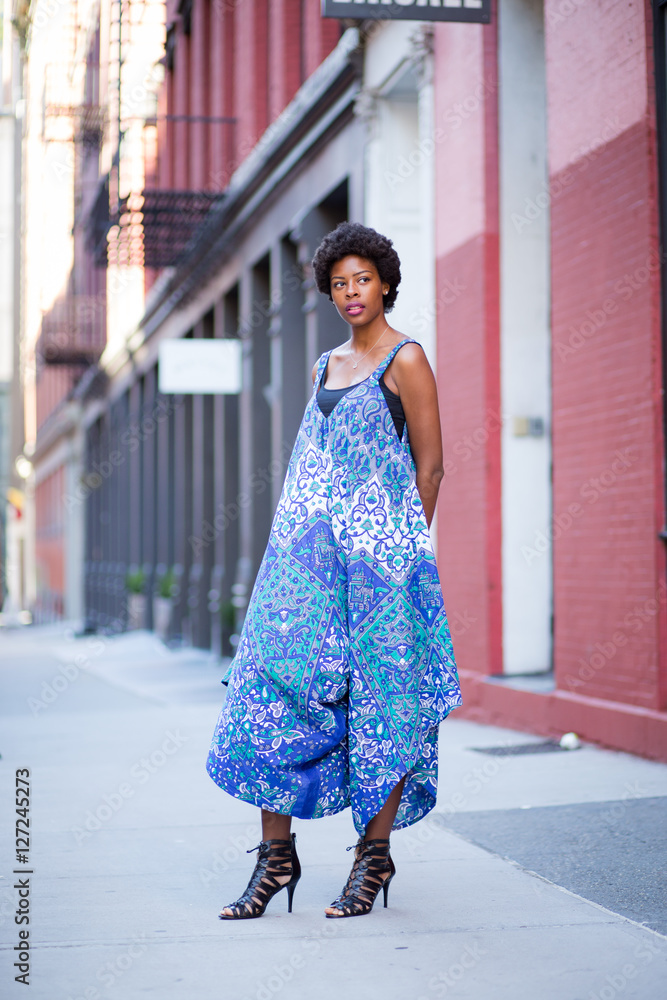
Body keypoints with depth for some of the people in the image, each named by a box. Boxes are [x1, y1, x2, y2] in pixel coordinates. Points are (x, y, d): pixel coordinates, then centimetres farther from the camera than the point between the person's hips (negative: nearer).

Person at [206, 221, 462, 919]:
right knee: (274, 689, -3)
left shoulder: (405, 360, -1)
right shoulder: (326, 367, 19)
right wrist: (300, 538, 13)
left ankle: (374, 855, 6)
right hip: (312, 550, 6)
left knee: (379, 698, -4)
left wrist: (402, 541, -7)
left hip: (380, 550, -6)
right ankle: (276, 854, 3)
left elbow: (430, 463, -3)